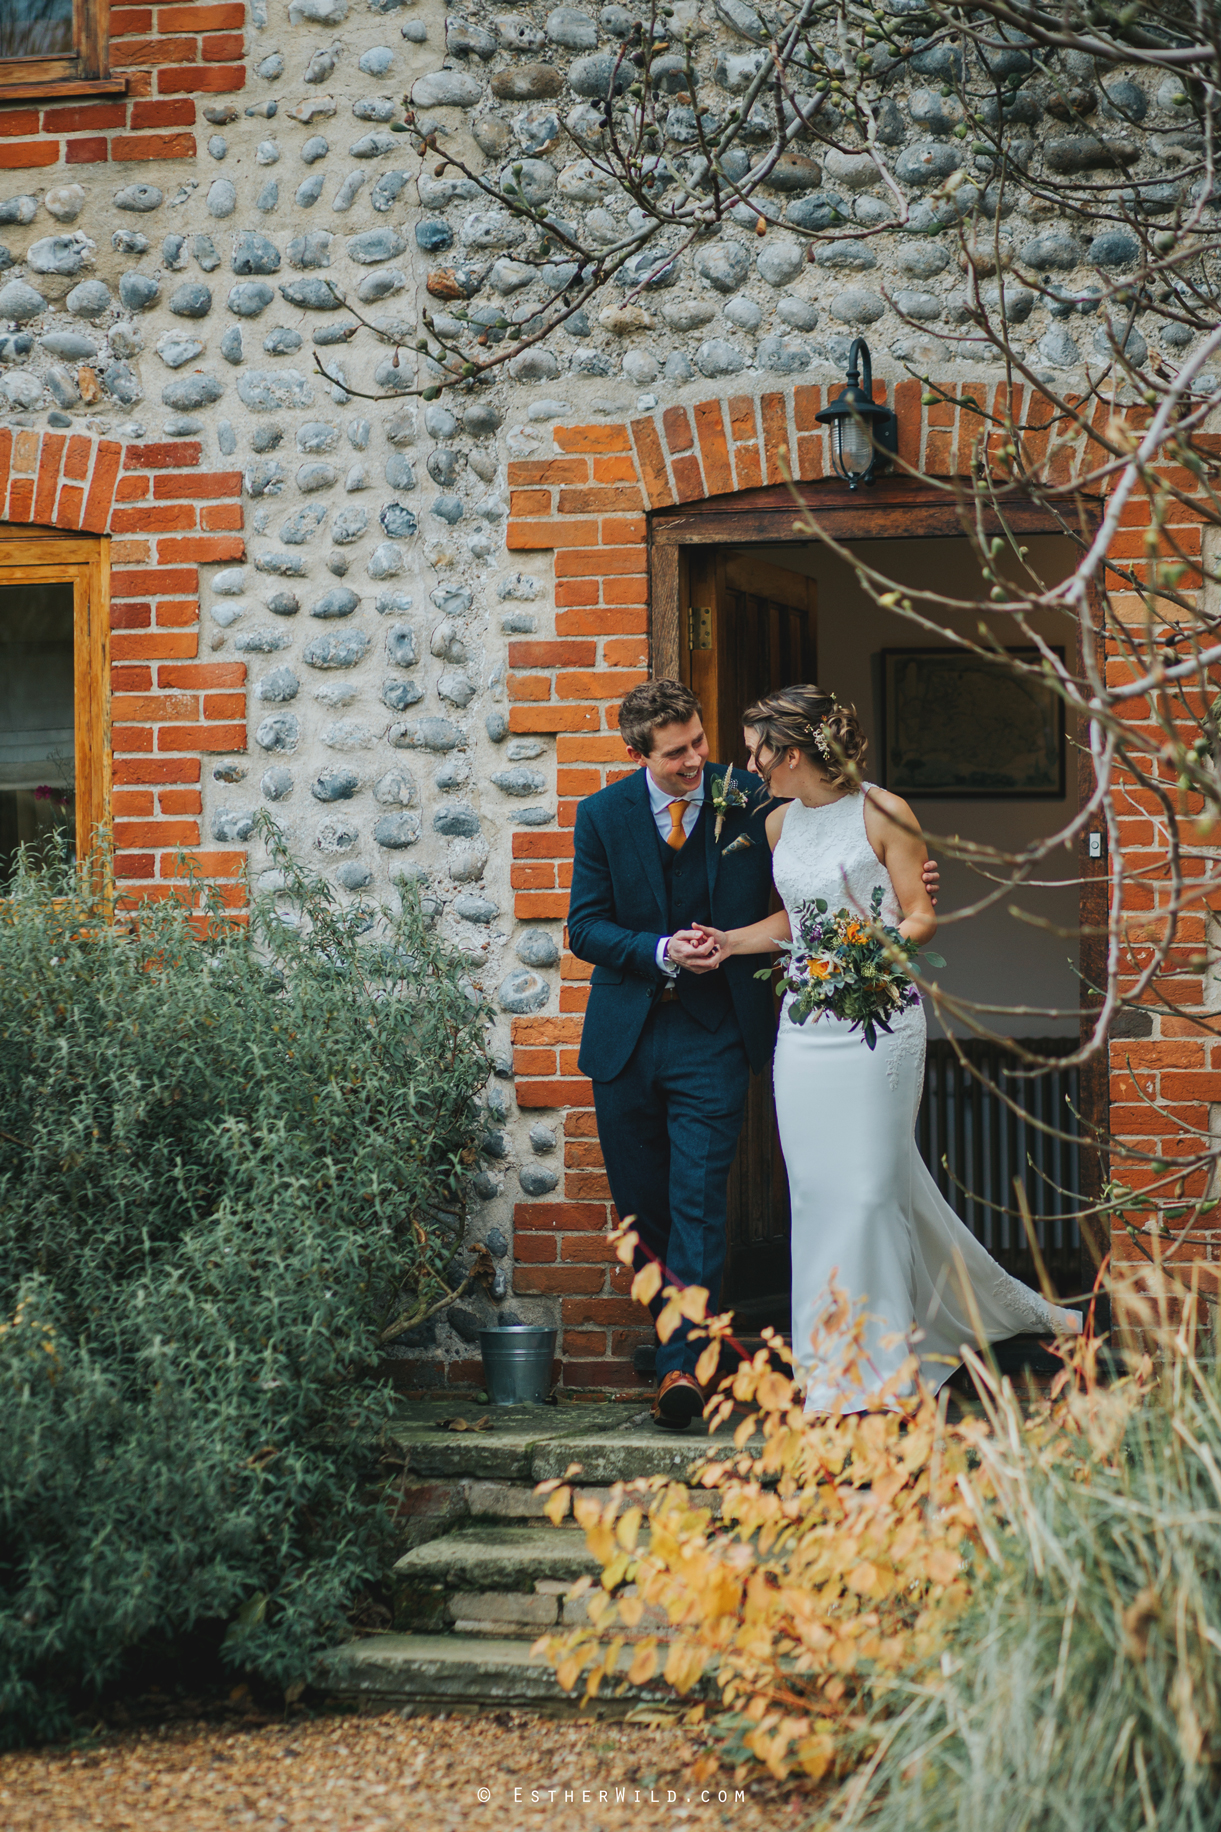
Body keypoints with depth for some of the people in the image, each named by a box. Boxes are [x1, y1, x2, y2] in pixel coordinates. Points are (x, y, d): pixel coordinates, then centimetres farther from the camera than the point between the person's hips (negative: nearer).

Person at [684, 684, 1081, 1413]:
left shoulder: (882, 813, -7)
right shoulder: (780, 823, 11)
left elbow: (922, 916, -6)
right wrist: (728, 942, 12)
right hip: (806, 1024, 6)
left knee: (869, 1184, -4)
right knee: (816, 1186, 3)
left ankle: (863, 1369, 5)